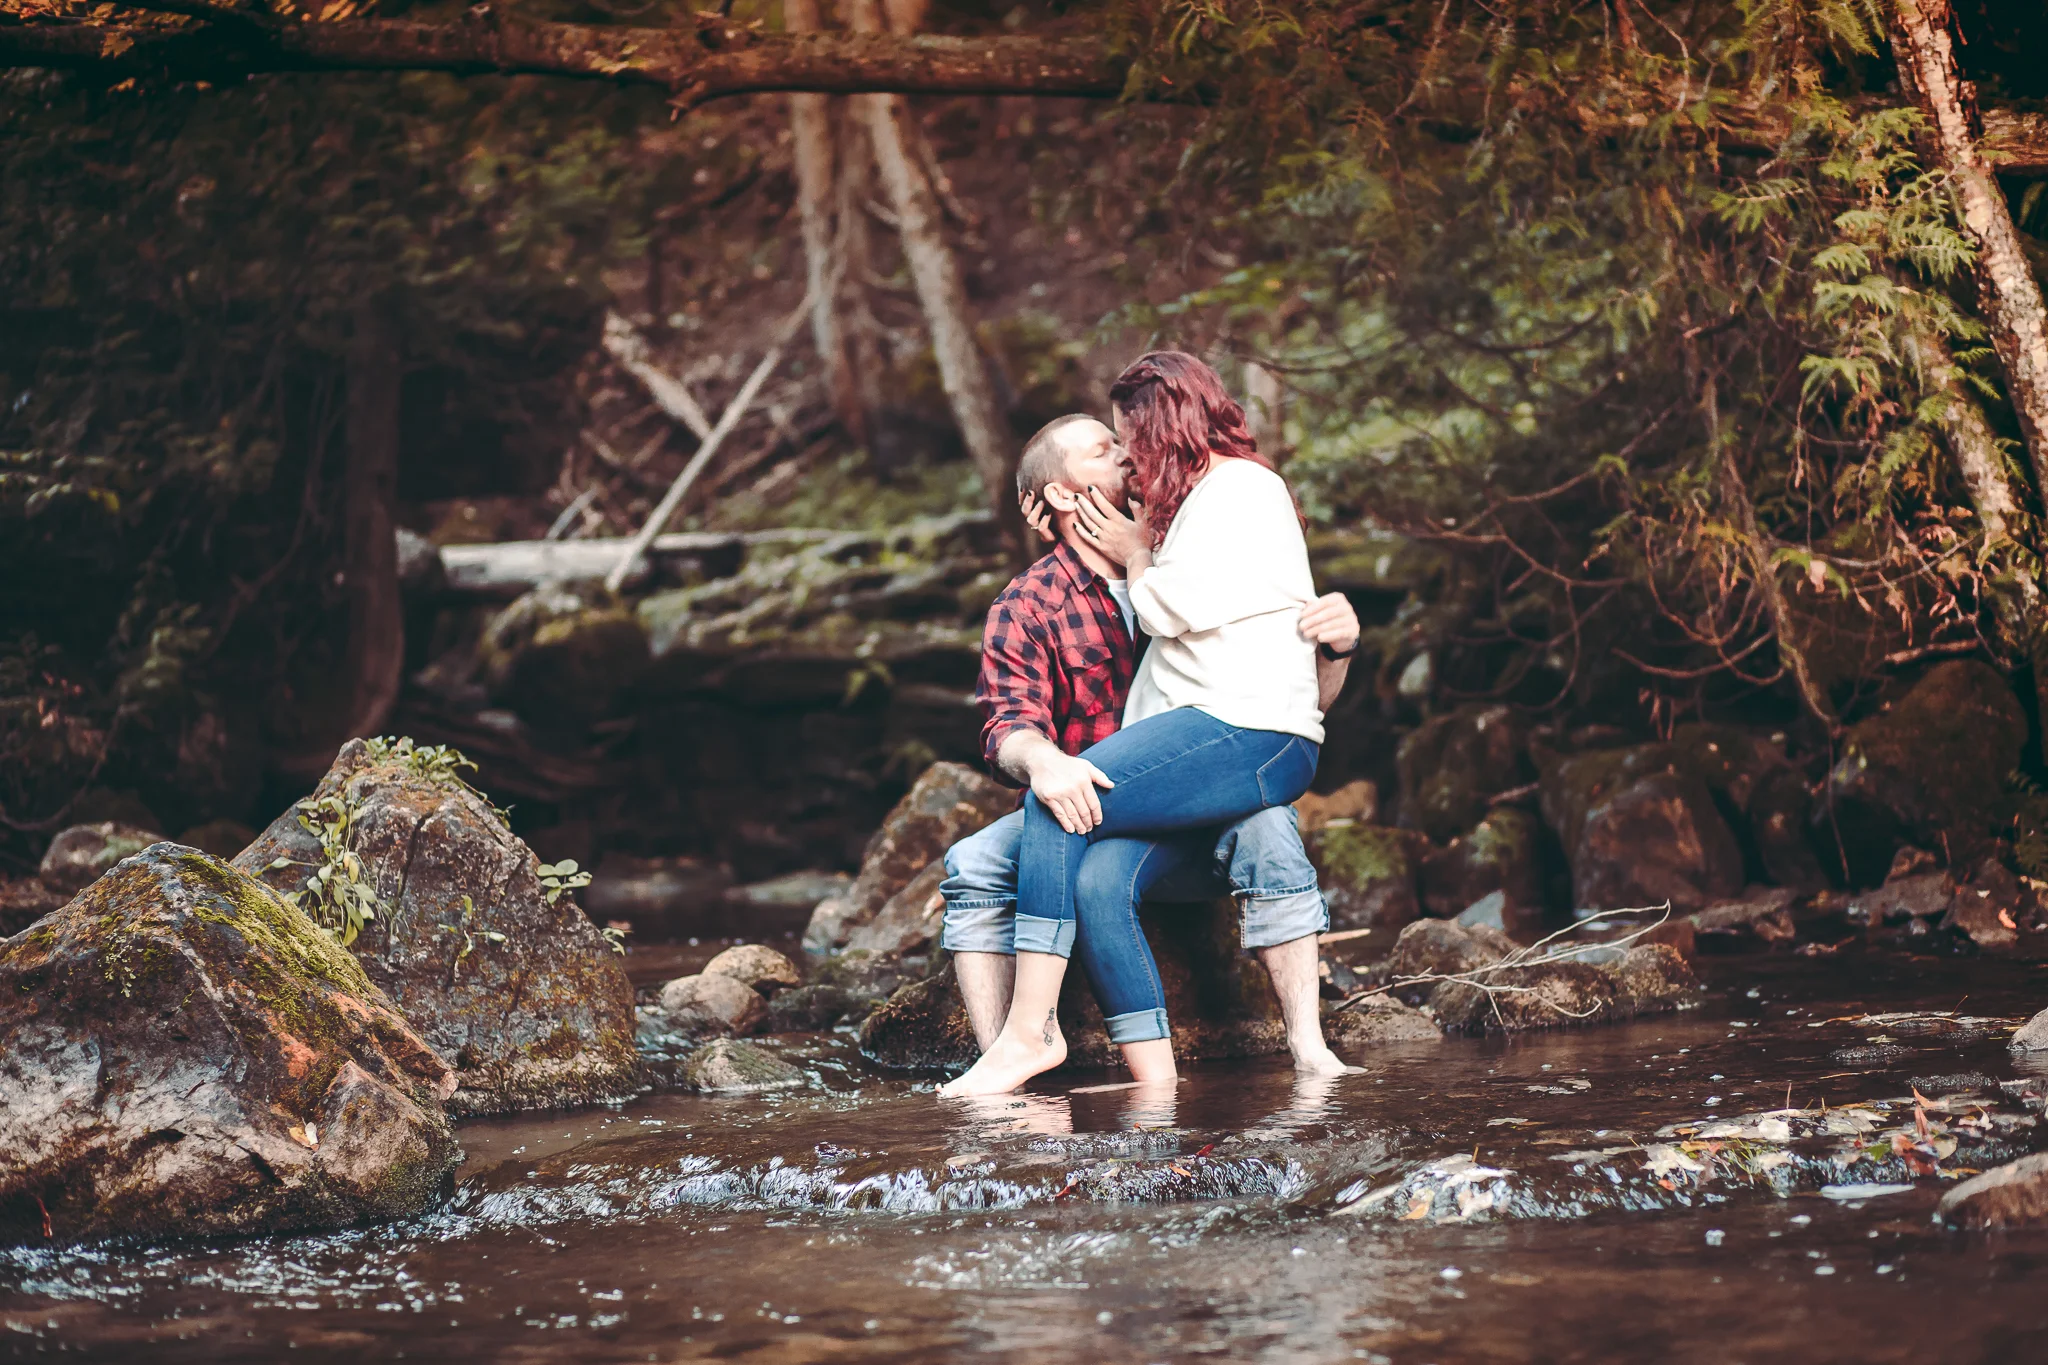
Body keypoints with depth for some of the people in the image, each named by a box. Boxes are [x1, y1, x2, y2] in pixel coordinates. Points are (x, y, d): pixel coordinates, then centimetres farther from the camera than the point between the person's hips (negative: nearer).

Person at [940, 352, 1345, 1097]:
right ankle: (1156, 1081, -21)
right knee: (1099, 880, -14)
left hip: (1250, 732, -9)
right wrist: (1077, 544, 29)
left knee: (1056, 802, -20)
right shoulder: (1202, 498, 29)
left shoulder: (1241, 489, -2)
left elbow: (1174, 609, -10)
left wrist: (1133, 554, 10)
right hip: (1206, 733, 9)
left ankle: (1028, 1030, -21)